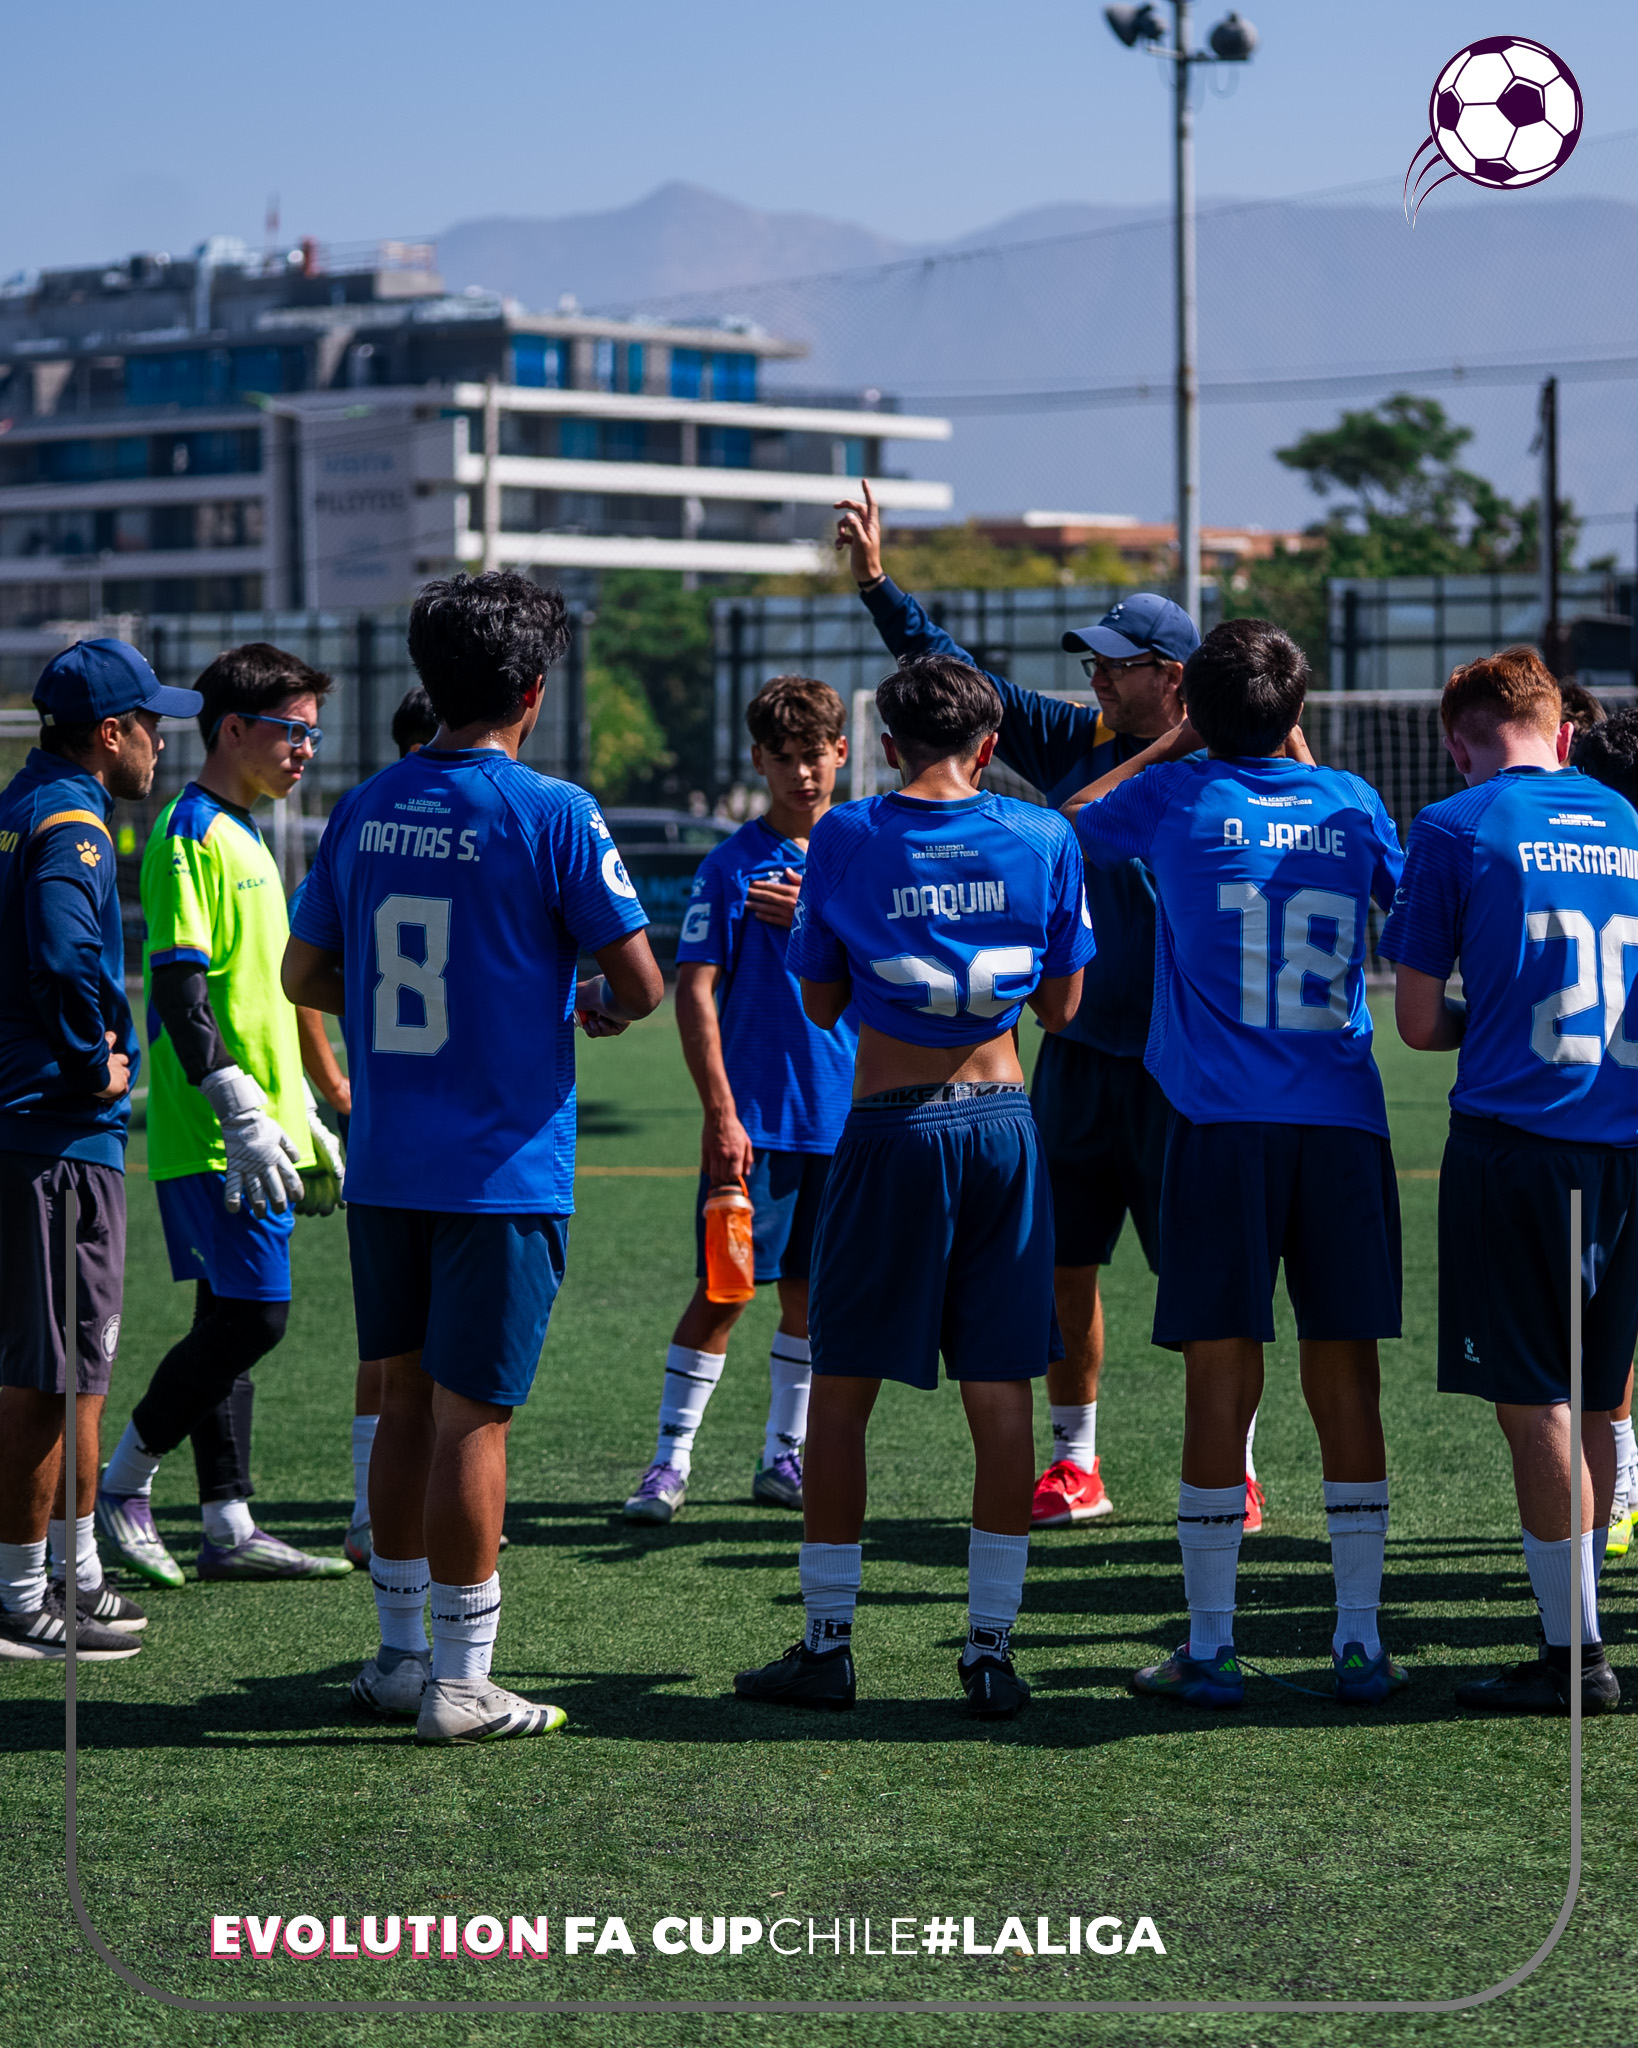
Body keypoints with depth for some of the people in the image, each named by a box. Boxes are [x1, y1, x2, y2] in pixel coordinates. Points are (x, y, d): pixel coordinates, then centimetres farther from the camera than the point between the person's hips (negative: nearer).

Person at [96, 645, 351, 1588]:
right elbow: (178, 987, -19)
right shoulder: (191, 833, -12)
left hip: (256, 1137, 9)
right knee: (252, 1315, -10)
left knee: (233, 1321, 9)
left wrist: (304, 1123, 24)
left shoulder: (245, 838, 18)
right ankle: (119, 1483, 2)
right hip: (213, 1139, -9)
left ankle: (230, 1526, 12)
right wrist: (243, 1118, -23)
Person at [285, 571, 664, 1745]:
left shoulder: (368, 809, 6)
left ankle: (401, 1655, 23)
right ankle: (459, 1685, 2)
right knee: (472, 1417, -2)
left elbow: (304, 974, 13)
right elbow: (641, 978, -11)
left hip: (384, 1165, 5)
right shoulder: (552, 814, -11)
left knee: (407, 1403, 15)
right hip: (502, 1166, -5)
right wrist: (603, 1008, 11)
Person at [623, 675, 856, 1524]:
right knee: (724, 1290, -4)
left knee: (809, 1293, 10)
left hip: (843, 1117, 4)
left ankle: (784, 1457, 20)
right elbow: (694, 992, -7)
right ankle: (671, 1460, 4)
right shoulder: (732, 865, -3)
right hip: (755, 1118, -4)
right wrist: (720, 1114, -14)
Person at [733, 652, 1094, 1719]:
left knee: (843, 1389, 8)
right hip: (1004, 1122, 2)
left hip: (890, 1128, -1)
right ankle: (992, 1651, 6)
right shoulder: (1043, 839, 1)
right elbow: (1061, 1006, 8)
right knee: (1002, 1397, 5)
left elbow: (821, 1002, 6)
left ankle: (827, 1644, 11)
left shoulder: (847, 838, -2)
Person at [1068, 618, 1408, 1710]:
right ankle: (1361, 1641, 9)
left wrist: (1169, 747, 26)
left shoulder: (1175, 794, 2)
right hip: (1346, 1125, 2)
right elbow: (1406, 894, 29)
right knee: (1346, 1380, 6)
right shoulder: (1350, 801, 8)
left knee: (1222, 1381, 0)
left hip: (1223, 1126, -2)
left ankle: (1211, 1648, 3)